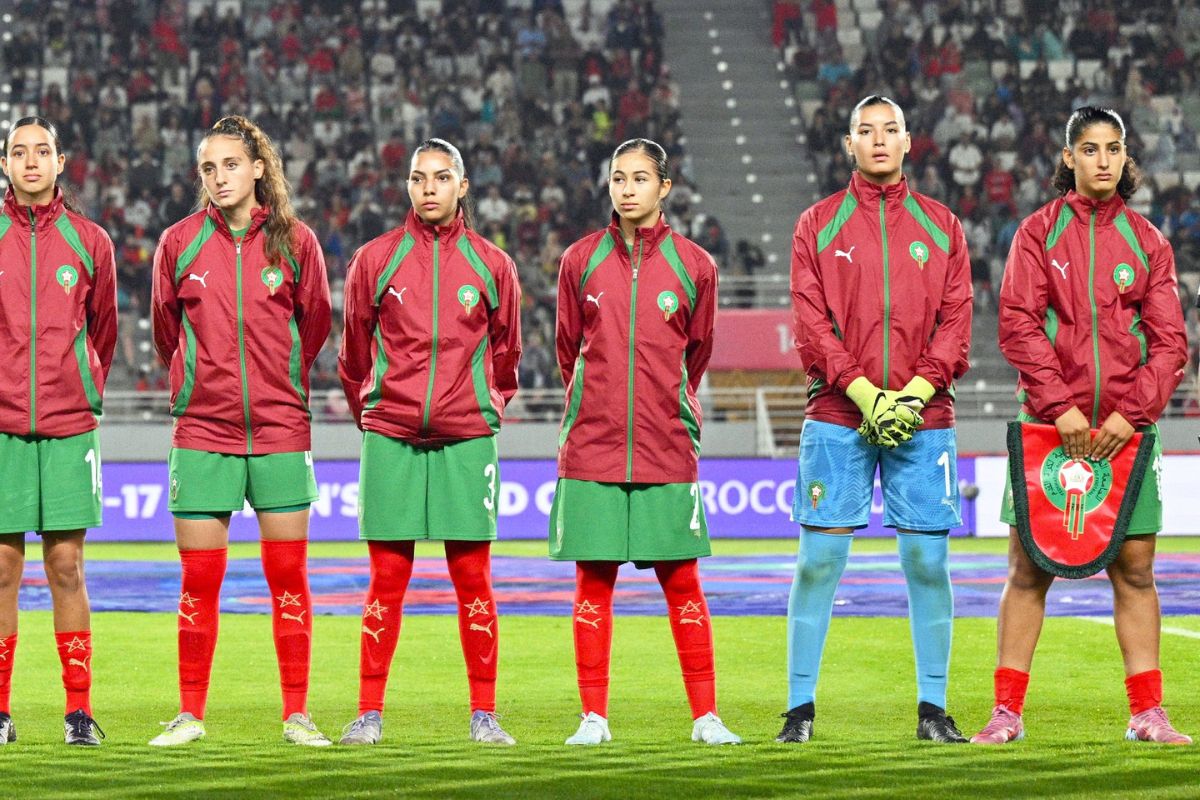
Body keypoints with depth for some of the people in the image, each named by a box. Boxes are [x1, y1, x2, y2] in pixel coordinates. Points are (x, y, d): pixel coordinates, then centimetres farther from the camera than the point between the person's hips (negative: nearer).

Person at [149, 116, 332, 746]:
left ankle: (296, 714, 7)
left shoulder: (295, 242, 0)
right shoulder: (179, 242, 1)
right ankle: (190, 715, 9)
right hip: (202, 431, 0)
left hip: (280, 430, 0)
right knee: (199, 581, 1)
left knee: (288, 577, 1)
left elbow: (315, 324, 13)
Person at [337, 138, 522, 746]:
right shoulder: (376, 259, 4)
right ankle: (369, 713, 4)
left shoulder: (491, 265, 6)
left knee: (472, 579, 1)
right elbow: (354, 354, 14)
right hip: (391, 441, 0)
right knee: (387, 580, 0)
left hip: (466, 442, 0)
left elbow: (505, 354, 17)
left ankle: (483, 714, 7)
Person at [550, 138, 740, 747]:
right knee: (593, 581, 2)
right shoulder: (581, 260, 5)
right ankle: (593, 717, 7)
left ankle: (706, 717, 6)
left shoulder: (693, 265, 3)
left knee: (681, 583, 1)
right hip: (592, 446, 1)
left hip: (668, 450, -1)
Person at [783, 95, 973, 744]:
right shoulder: (818, 225, 8)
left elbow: (955, 321, 5)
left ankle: (933, 708, 6)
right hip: (838, 417, -1)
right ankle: (801, 707, 2)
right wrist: (865, 394, -12)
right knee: (819, 559, -3)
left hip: (922, 417, 1)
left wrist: (913, 394, -10)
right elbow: (812, 324, 0)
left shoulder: (941, 226, 11)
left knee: (927, 559, 0)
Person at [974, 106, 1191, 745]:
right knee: (1029, 567, -2)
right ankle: (1006, 713, 1)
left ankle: (1147, 714, 5)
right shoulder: (1039, 232, 5)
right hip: (1050, 424, -2)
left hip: (1126, 428, 2)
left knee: (1134, 567, 1)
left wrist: (1131, 412, -9)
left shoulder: (1146, 242, 9)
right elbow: (1019, 325, -4)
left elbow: (1169, 340, 4)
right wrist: (1059, 405, -13)